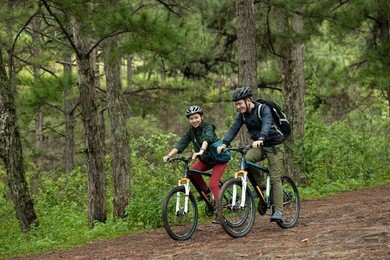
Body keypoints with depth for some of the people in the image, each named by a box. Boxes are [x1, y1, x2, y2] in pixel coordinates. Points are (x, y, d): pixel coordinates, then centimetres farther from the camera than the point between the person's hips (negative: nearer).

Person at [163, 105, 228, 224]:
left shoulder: (208, 127, -22)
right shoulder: (191, 130, -6)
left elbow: (207, 139, -43)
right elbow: (181, 143, -17)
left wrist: (201, 151, -63)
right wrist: (169, 155, -33)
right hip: (205, 159, 6)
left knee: (213, 184, -19)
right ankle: (205, 190, 3)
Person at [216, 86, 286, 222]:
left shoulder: (263, 109, -21)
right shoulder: (242, 115, -2)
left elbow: (266, 124, -38)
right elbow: (234, 129, -11)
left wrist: (261, 139, -57)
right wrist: (224, 143, -28)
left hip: (274, 145, -5)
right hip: (258, 146, 5)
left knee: (275, 178, -11)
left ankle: (278, 211, -10)